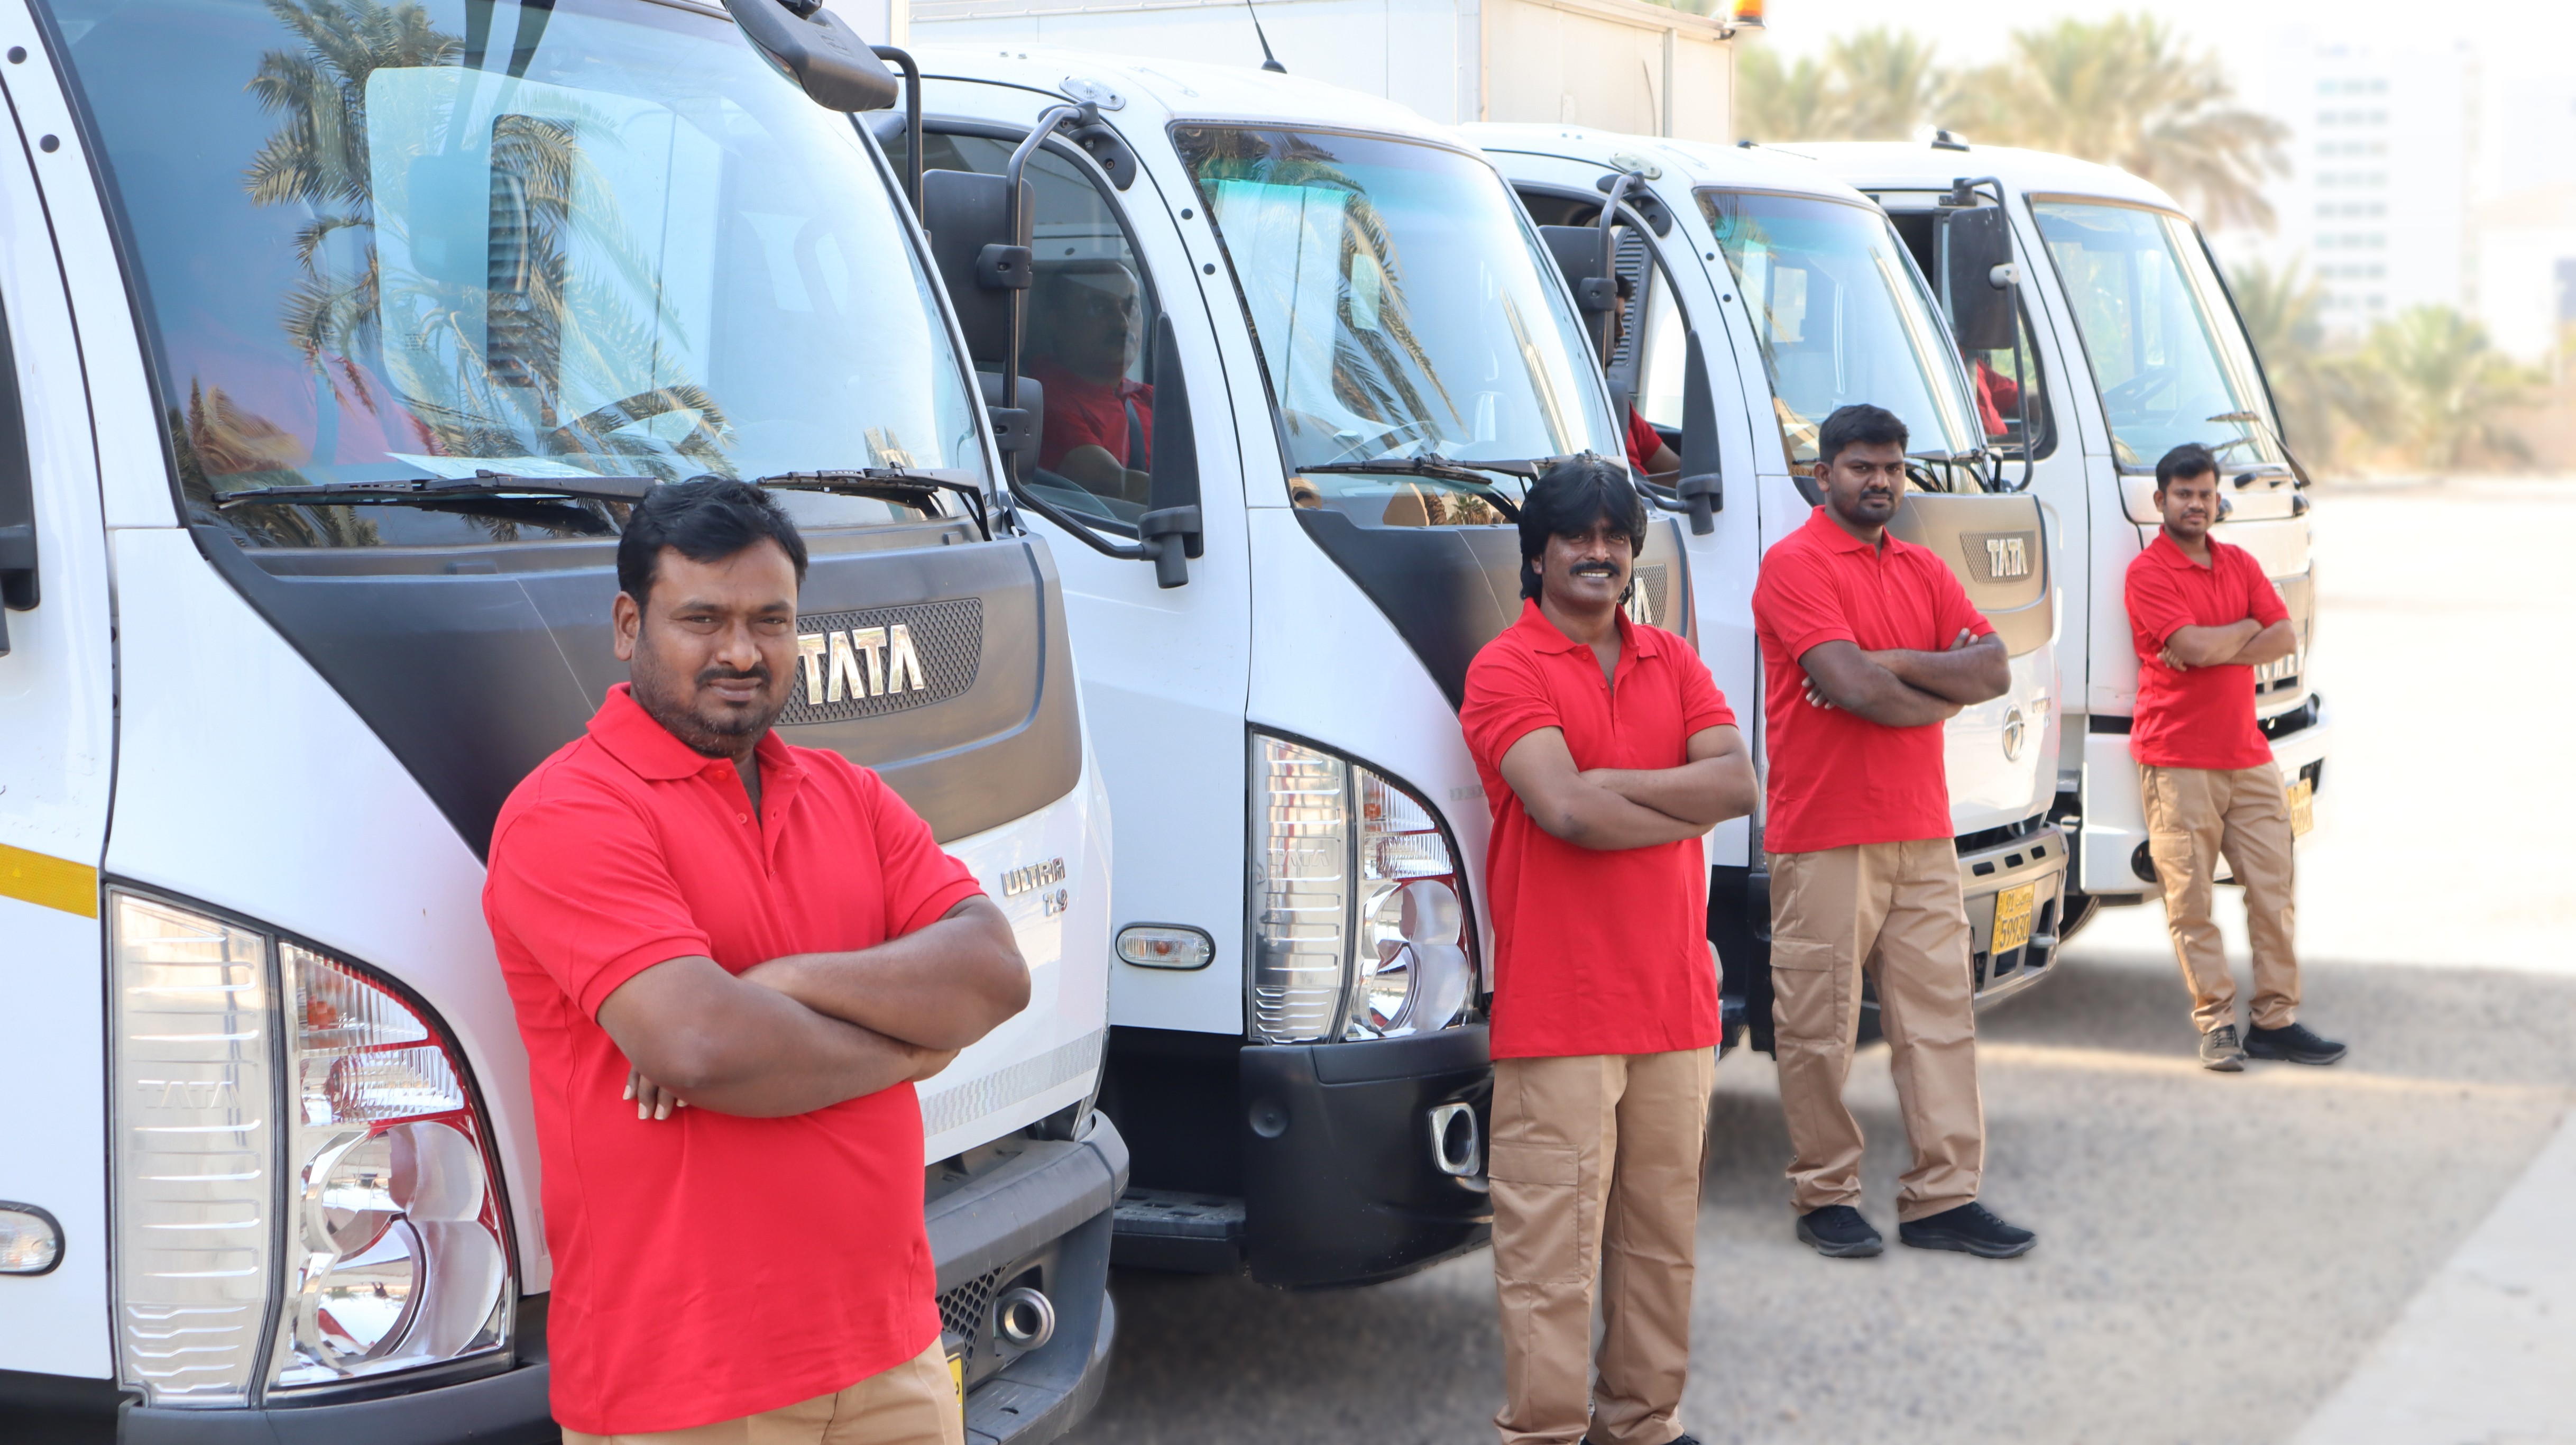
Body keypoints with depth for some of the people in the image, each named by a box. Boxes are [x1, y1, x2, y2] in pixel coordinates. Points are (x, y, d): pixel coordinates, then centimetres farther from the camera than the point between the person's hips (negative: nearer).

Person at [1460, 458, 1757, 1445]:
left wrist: (1611, 785, -12)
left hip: (1674, 999, 6)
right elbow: (1564, 810, -17)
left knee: (1663, 1232, 11)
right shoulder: (1506, 669, -4)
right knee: (1552, 1248, -5)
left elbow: (1739, 781, -1)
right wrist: (1686, 807, -6)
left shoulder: (1672, 662, 14)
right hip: (1558, 1011, -6)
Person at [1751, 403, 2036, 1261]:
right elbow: (1851, 687, -18)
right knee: (1818, 1029, 0)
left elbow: (1994, 669, 4)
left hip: (1921, 835, 7)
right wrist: (1946, 685, -3)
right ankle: (1826, 1196, 12)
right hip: (1823, 840, -7)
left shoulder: (1923, 571, 16)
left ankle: (1944, 1197, 9)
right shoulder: (1795, 565, -7)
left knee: (1941, 1012, 5)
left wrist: (1898, 663, -10)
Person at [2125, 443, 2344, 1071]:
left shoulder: (2240, 565, 14)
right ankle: (2217, 1024, 3)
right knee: (2190, 901, -4)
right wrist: (2247, 628, -1)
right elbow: (2193, 647, -18)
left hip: (2248, 757, 6)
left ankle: (2275, 1020, 11)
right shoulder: (2148, 572, -5)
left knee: (2273, 890, 4)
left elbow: (2285, 637, 1)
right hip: (2177, 762, -6)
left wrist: (2214, 652, -12)